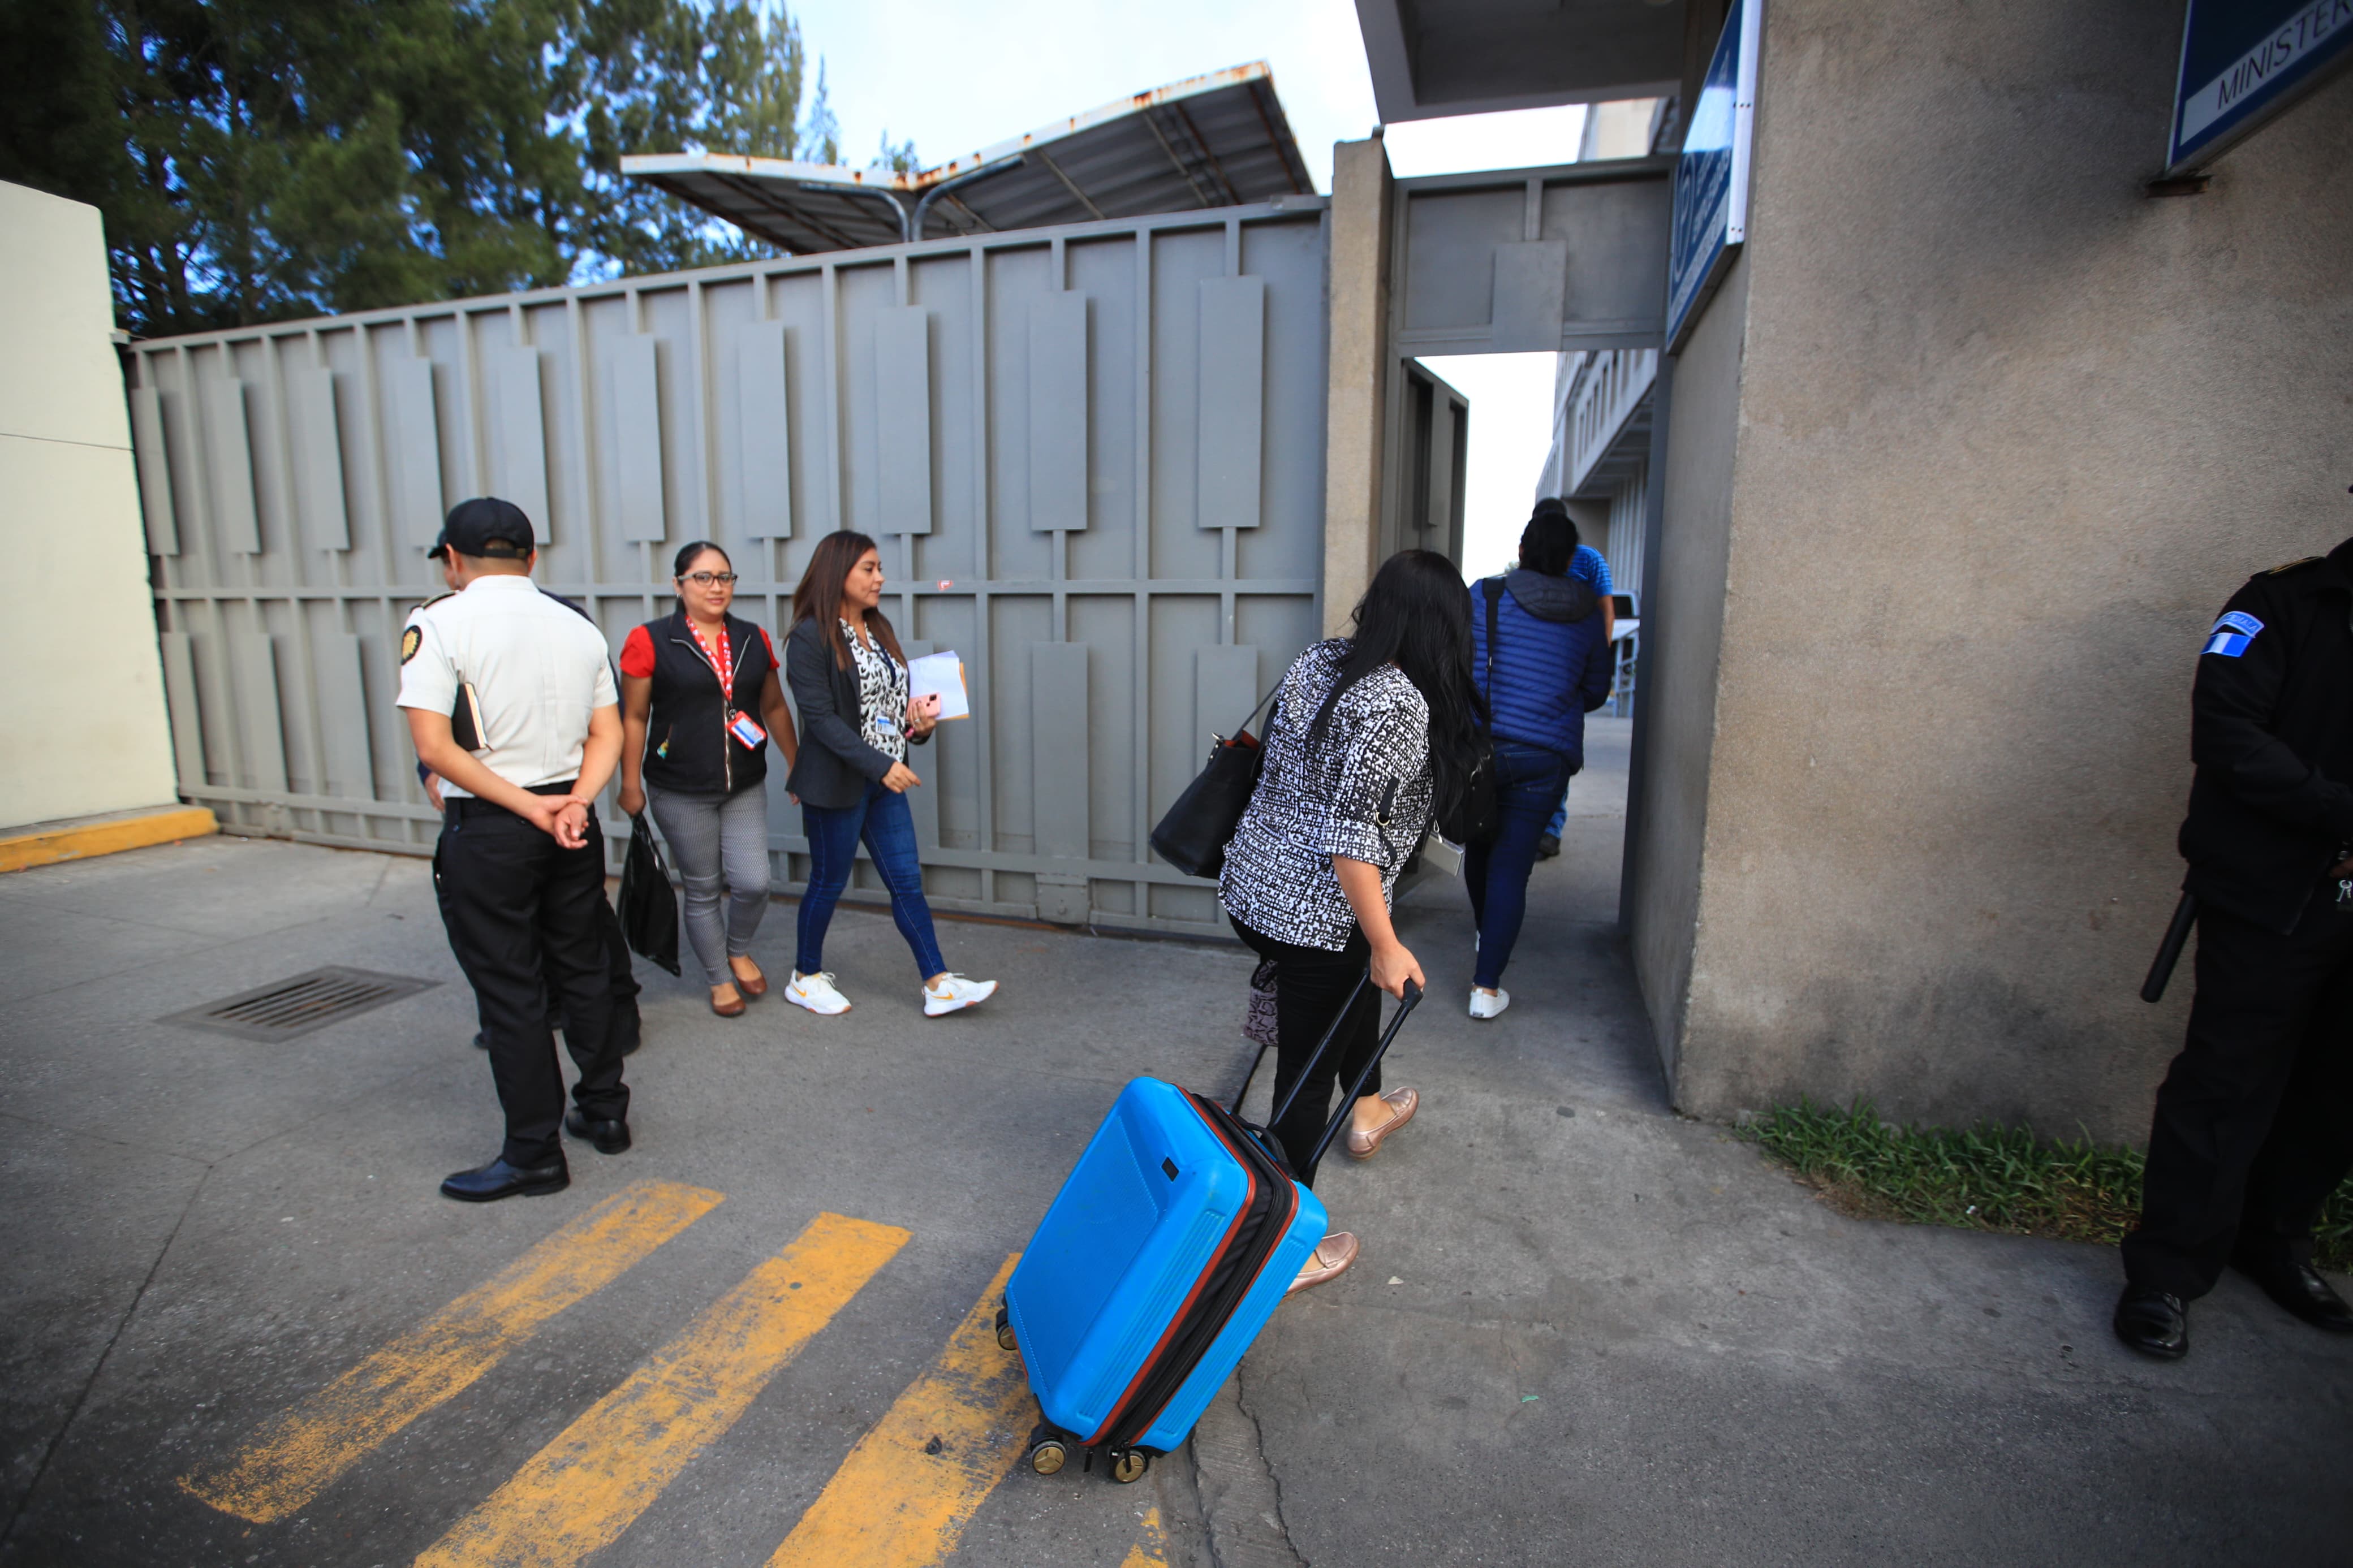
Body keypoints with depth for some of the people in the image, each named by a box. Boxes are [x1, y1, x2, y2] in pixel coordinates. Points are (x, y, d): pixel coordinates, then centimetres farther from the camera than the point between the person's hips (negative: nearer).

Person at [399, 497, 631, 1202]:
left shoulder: (438, 626, -9)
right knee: (582, 970, 16)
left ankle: (533, 1154, 13)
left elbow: (433, 747, -17)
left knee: (508, 991, 4)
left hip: (487, 831, -5)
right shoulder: (579, 628, 7)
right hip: (572, 822, 5)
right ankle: (604, 1112, 28)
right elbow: (608, 735, 4)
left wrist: (527, 806, -14)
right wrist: (574, 801, -7)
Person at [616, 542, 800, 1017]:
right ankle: (720, 980, 28)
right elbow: (634, 719, -4)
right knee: (702, 891, 8)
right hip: (680, 794, -3)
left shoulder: (754, 639, 5)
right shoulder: (650, 641, -7)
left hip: (745, 788, 3)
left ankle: (739, 950, 28)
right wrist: (631, 784, -4)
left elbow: (775, 707, 13)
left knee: (753, 882, -4)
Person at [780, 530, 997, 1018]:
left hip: (886, 780, 7)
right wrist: (881, 766, -24)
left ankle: (939, 985, 9)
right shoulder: (810, 638, -13)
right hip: (837, 784, -7)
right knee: (829, 882, 8)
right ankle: (806, 978, 29)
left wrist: (920, 723, -4)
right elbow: (820, 717, -19)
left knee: (907, 881, 6)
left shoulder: (879, 629, 11)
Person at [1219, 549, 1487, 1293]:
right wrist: (1386, 946, -19)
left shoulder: (1316, 661, 2)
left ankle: (1367, 1110, 57)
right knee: (1306, 1078, 7)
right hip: (1315, 918, -9)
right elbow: (1350, 835, -26)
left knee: (1359, 977, 33)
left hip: (1249, 887, 9)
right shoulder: (1398, 702, -22)